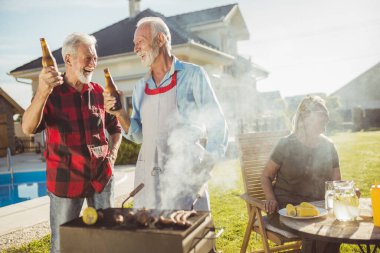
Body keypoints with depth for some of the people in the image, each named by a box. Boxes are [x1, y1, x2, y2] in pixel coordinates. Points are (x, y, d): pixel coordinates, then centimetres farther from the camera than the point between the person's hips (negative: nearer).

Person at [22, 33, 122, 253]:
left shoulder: (99, 92, 4)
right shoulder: (51, 93, -5)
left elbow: (116, 127, 18)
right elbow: (28, 129, -22)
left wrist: (113, 152, 1)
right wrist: (43, 92, -37)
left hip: (102, 176, 3)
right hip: (66, 179, -3)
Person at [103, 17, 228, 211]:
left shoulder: (192, 75, -5)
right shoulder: (141, 87, 11)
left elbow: (217, 127, -6)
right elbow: (139, 135, 14)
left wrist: (204, 172, -14)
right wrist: (119, 113, -2)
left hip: (184, 175, -4)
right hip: (148, 177, 5)